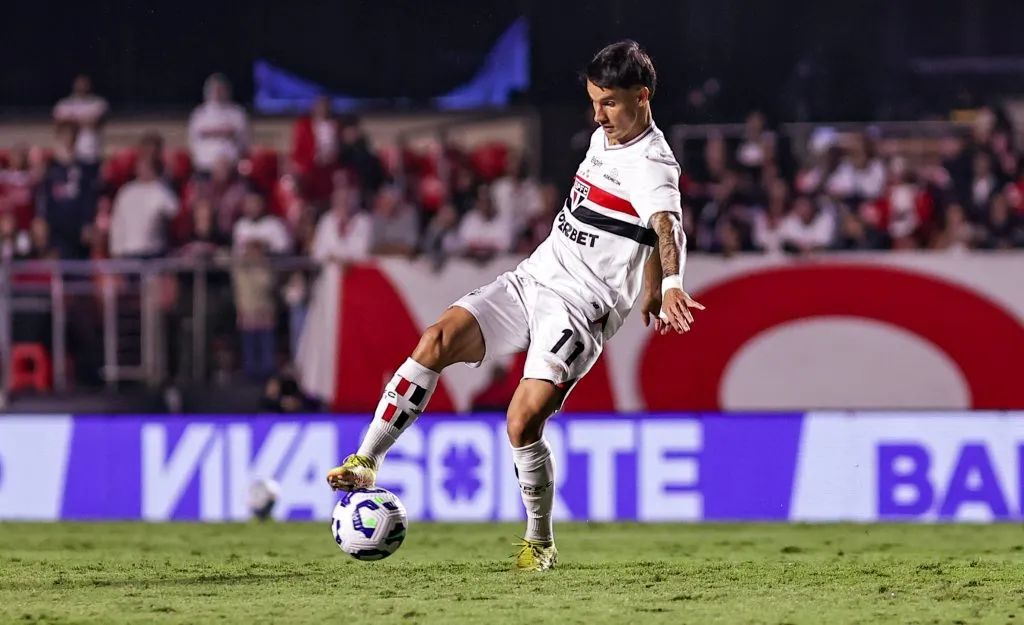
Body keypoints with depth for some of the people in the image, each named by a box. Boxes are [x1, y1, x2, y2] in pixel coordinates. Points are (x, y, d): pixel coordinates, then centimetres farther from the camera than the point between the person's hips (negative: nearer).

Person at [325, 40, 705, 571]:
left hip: (580, 308, -8)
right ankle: (365, 464, -10)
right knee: (436, 342, -13)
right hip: (532, 278, 8)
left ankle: (540, 544, 5)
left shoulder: (652, 168, -16)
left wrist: (669, 285, -57)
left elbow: (667, 227, -37)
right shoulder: (604, 138, 12)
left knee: (522, 423, -18)